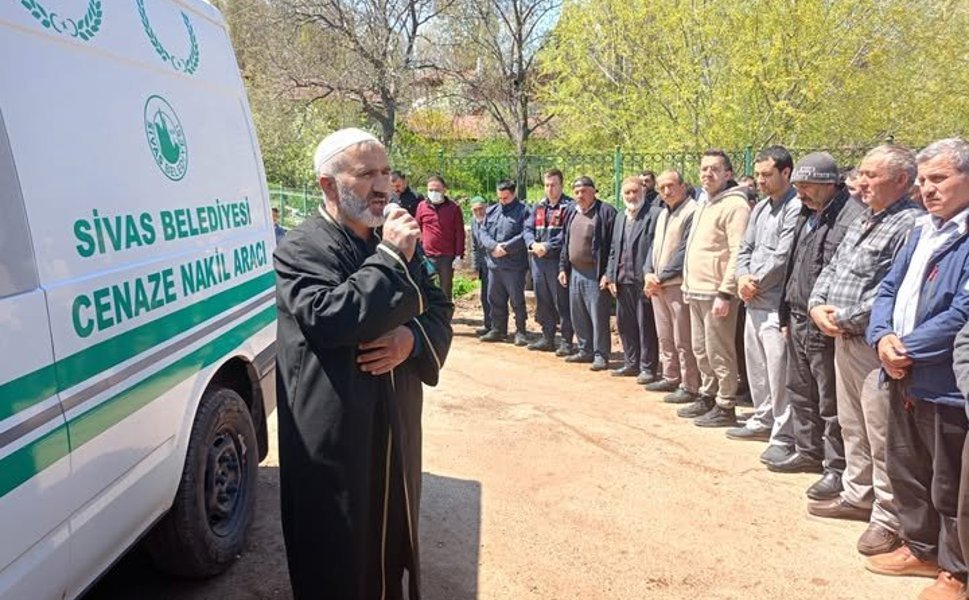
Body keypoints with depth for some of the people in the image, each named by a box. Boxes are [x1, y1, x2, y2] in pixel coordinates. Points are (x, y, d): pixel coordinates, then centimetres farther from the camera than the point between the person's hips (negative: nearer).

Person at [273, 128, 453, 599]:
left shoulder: (390, 245, 12)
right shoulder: (301, 249, -11)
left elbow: (439, 310, 12)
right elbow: (328, 319, -27)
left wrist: (413, 339, -11)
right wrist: (391, 259, -21)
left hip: (396, 430, 7)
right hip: (333, 440, -6)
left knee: (394, 548, 21)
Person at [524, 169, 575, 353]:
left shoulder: (568, 206, -6)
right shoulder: (539, 207, 15)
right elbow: (528, 228, 10)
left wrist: (547, 246, -18)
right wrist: (533, 244, -9)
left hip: (557, 260, -7)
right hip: (538, 260, 7)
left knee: (562, 303, -3)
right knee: (543, 302, 13)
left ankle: (566, 342, 5)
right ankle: (547, 338, 25)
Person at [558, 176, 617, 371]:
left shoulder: (605, 212, -9)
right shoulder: (572, 212, 14)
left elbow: (613, 245, -13)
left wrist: (607, 273, -18)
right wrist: (563, 268, 13)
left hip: (595, 273, -7)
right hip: (574, 272, 7)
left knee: (598, 316, -4)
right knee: (578, 316, 13)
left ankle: (600, 355, 4)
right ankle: (585, 350, 25)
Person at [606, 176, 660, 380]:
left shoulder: (655, 214, -7)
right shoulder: (620, 217, 17)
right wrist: (611, 277, 10)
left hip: (643, 280, -7)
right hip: (623, 281, 7)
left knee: (646, 326, 0)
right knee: (625, 324, 13)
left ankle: (647, 368, 9)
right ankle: (631, 363, 25)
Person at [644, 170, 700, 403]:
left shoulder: (692, 211, -11)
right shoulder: (662, 213, 18)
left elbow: (686, 251, -16)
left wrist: (662, 277, -13)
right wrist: (649, 273, 3)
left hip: (678, 285, -9)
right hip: (657, 285, 9)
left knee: (683, 340, -5)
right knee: (665, 337, 16)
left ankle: (689, 386, 1)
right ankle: (670, 378, 27)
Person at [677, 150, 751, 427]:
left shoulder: (735, 205, -11)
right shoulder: (704, 205, 18)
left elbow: (738, 254, -17)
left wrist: (725, 293, -20)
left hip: (716, 293, -9)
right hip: (696, 290, 9)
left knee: (719, 352, -3)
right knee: (701, 351, 16)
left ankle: (725, 406, 6)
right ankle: (707, 397, 28)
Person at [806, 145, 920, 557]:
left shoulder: (910, 224, -16)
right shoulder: (862, 221, 15)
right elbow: (832, 268, 18)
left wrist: (844, 318, -17)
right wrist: (817, 305, 0)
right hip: (843, 340, 10)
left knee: (881, 436, -2)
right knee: (852, 426, 19)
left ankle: (889, 518, 9)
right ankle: (858, 496, 33)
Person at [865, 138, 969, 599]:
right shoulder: (921, 230, 13)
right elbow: (889, 288, 12)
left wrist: (908, 348, -17)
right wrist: (883, 337, -6)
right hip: (903, 378, 9)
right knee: (905, 471, 21)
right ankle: (920, 549, 39)